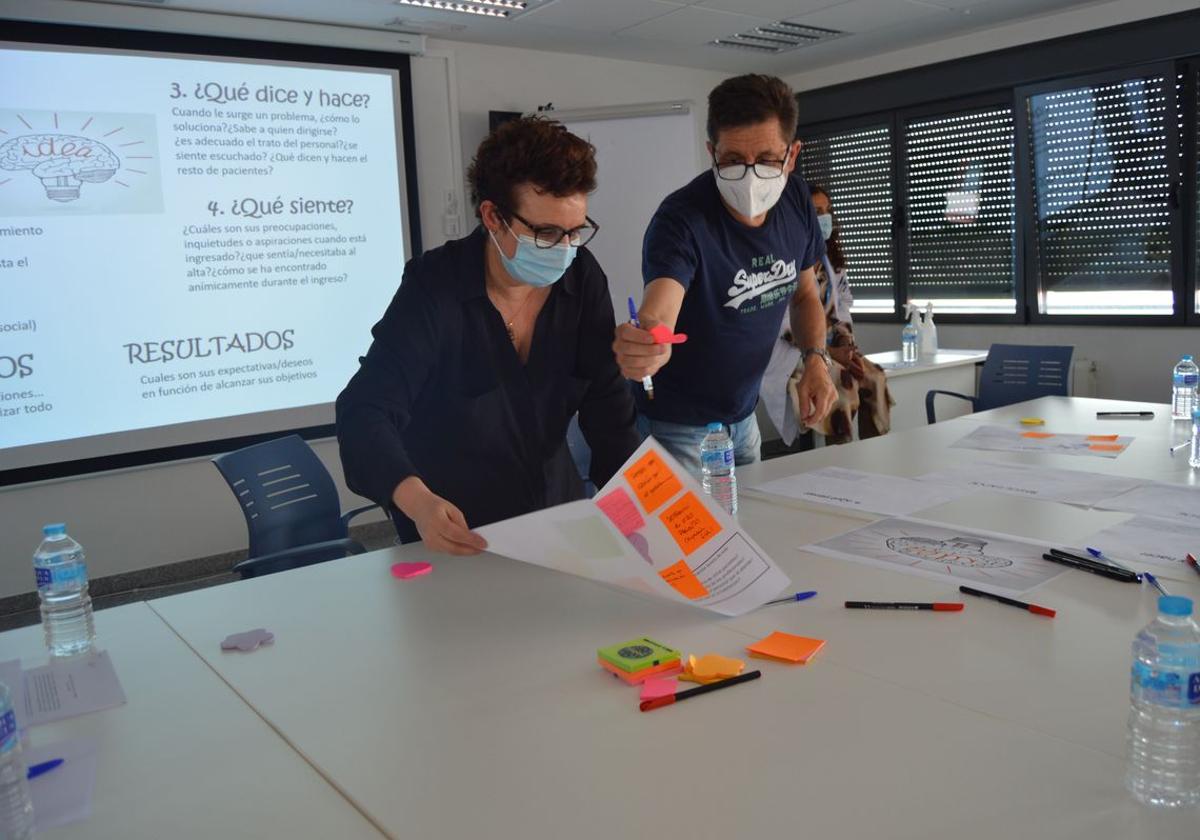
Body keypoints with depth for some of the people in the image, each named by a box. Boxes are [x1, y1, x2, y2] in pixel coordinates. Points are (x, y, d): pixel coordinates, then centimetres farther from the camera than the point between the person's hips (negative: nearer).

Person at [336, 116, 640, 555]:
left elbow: (606, 402, -2)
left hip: (557, 513, 4)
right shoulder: (434, 289, -17)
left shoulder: (583, 278, -3)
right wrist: (416, 501, -40)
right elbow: (366, 412, -23)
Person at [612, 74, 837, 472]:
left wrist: (817, 358, -9)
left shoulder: (795, 201, -8)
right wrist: (641, 346, -64)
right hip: (678, 426, -6)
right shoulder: (681, 219, -26)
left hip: (743, 416, 6)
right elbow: (657, 314, -42)